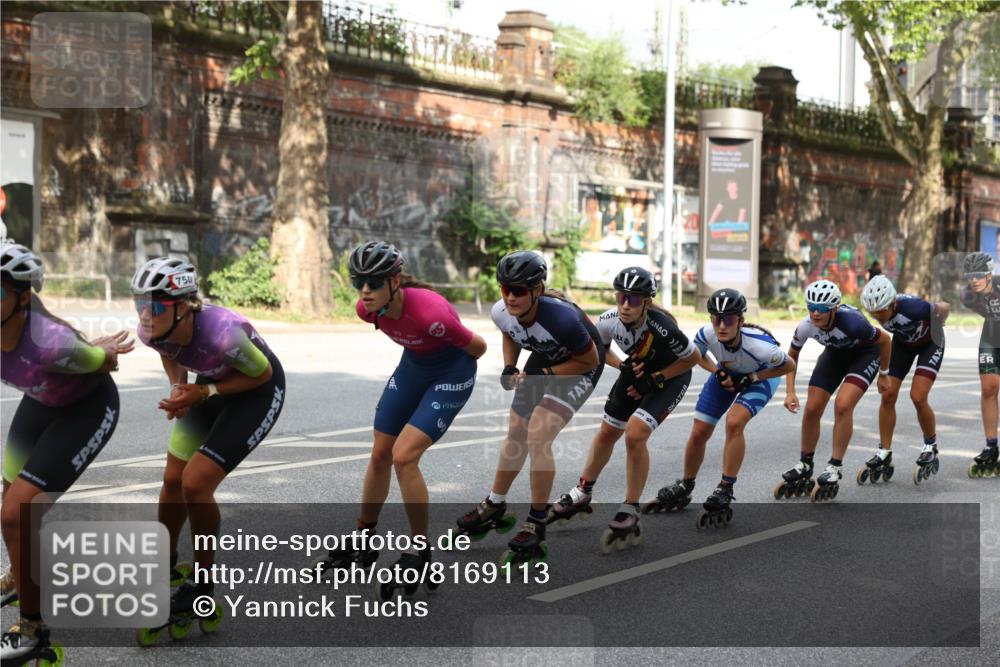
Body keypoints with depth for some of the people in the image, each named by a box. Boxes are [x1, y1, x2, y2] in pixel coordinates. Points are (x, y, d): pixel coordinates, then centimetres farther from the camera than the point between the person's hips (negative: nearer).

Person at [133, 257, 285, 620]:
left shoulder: (221, 332, -39)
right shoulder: (153, 331, -21)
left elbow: (263, 373, -20)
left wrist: (203, 394, -25)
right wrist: (179, 386, -11)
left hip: (258, 391, -6)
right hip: (212, 384, 6)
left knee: (195, 483, -13)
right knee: (173, 479, 7)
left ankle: (202, 585, 5)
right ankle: (166, 567, 30)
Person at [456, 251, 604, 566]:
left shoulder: (560, 317, -39)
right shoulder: (502, 312, -21)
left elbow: (590, 360, -21)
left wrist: (544, 374, -25)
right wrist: (509, 367, -8)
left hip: (580, 366, -6)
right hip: (544, 359, 7)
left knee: (537, 437, -20)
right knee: (516, 434, 12)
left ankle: (536, 528, -10)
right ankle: (494, 507, 34)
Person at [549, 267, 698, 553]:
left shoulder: (662, 328, -38)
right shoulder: (609, 321, -24)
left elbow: (693, 357, -20)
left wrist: (654, 380, -21)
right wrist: (622, 366, -17)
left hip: (670, 376, -6)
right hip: (637, 370, 6)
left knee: (634, 435, -23)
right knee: (607, 432, 13)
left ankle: (630, 514, -10)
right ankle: (582, 494, 37)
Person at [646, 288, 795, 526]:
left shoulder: (757, 344, -41)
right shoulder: (707, 334, -31)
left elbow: (789, 366, -22)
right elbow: (697, 355, -5)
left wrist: (750, 379, -27)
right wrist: (716, 371, -21)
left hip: (760, 376, -4)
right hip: (727, 374, 4)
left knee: (734, 423, -30)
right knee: (699, 432, -1)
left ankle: (724, 493, -17)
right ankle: (683, 489, 24)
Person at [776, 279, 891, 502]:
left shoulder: (851, 322, -39)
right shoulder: (806, 326, -27)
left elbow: (884, 341, -19)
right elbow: (792, 356, -5)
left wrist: (883, 375, -6)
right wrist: (790, 392, -13)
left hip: (865, 354, -4)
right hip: (835, 353, 4)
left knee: (843, 406, -24)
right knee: (812, 409, -4)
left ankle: (835, 468, -10)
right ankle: (804, 467, 16)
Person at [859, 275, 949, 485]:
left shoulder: (911, 307, -40)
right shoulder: (878, 308, -25)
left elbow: (944, 308, -22)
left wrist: (936, 338, -9)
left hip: (928, 343, -5)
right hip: (902, 343, 5)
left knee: (918, 397, -17)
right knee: (888, 395, -4)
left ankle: (931, 449, 6)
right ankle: (884, 454, 5)